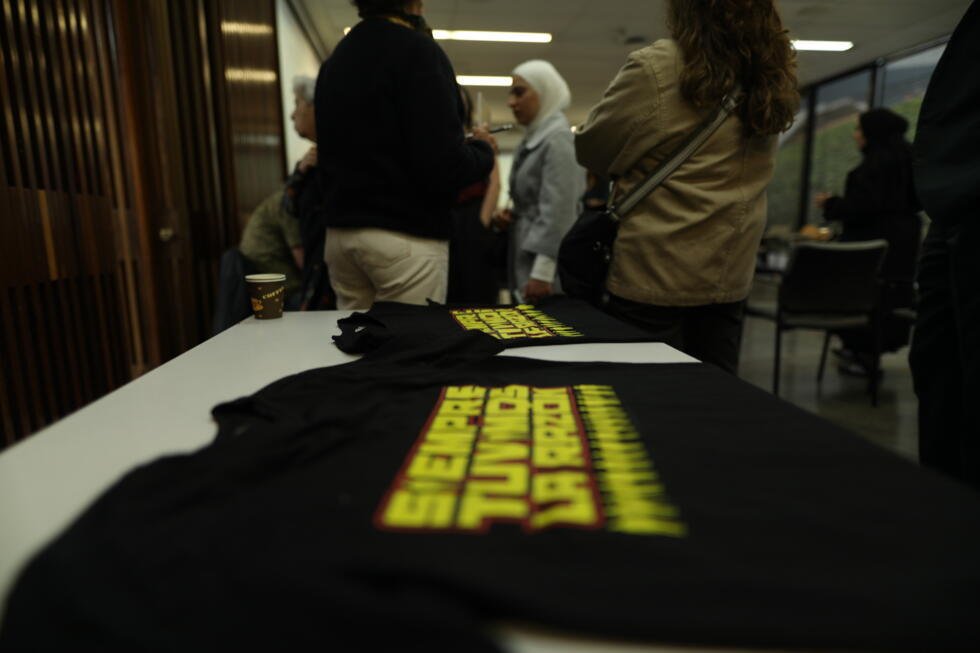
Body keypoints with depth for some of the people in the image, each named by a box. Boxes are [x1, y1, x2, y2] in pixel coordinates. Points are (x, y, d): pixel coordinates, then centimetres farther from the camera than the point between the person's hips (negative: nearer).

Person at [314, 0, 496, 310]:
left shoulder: (333, 60, 15)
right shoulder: (418, 50, -9)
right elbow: (444, 166, -18)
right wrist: (483, 149, 1)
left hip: (339, 233, 8)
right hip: (407, 237, -7)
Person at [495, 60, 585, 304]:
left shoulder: (558, 139, -12)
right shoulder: (532, 139, 16)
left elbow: (558, 212, -20)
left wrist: (542, 272, -23)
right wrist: (510, 216, 4)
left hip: (543, 266, -9)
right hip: (525, 260, 9)